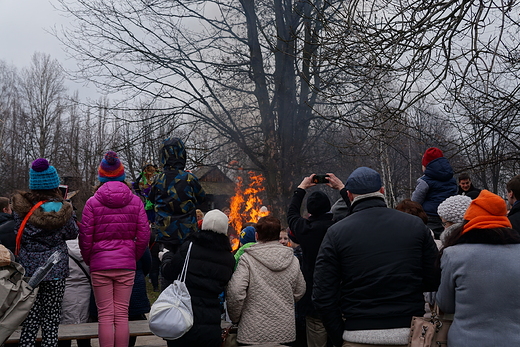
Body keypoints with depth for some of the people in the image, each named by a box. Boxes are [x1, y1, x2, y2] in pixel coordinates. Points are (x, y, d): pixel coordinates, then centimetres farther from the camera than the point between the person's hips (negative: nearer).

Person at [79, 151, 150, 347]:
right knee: (122, 314, 8)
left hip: (100, 265, -1)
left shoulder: (92, 202, -3)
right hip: (126, 264, 1)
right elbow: (143, 236, -1)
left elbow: (85, 237, -3)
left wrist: (89, 260, 12)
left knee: (105, 315, 6)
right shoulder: (135, 201, 1)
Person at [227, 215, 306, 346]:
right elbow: (299, 292, 9)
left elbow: (235, 292, -17)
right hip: (285, 331, 4)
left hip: (254, 333, -3)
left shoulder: (247, 259, -12)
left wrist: (235, 318, -1)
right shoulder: (293, 260, 0)